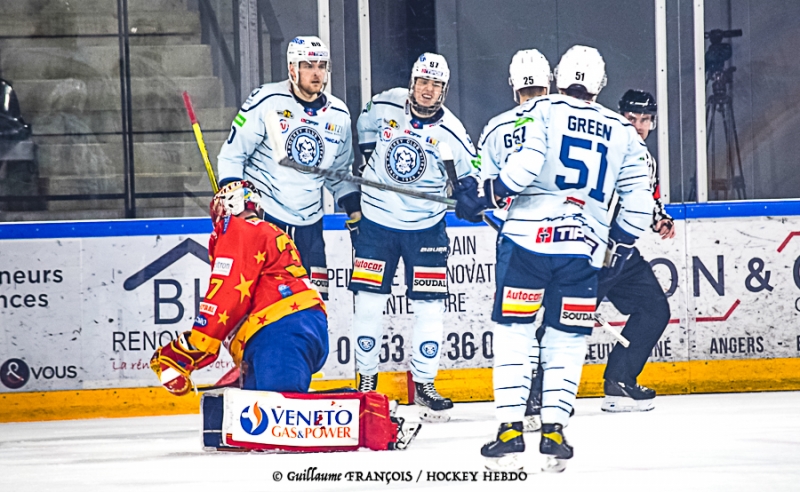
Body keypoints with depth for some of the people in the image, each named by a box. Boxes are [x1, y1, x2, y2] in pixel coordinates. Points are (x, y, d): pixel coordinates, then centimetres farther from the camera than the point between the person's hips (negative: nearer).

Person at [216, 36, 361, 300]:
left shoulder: (338, 115, 8)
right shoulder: (266, 101, -9)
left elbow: (340, 173, 20)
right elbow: (232, 155, -5)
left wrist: (355, 209, 7)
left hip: (308, 224, 5)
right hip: (259, 217, -5)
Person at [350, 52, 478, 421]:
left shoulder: (451, 133, -12)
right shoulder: (385, 106, -6)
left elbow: (472, 175, -3)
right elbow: (366, 124, 17)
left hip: (425, 228, -1)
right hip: (376, 222, 1)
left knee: (429, 307, -2)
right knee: (368, 303, 0)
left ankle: (423, 384, 10)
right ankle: (366, 381, 12)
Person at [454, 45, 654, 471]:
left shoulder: (540, 111, 1)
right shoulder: (622, 132, 12)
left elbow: (525, 165, -15)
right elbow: (638, 199, 11)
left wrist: (485, 195, -5)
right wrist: (619, 246, 23)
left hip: (528, 238, -2)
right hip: (583, 250, 2)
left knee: (512, 329, 4)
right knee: (567, 339, 11)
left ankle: (510, 429, -2)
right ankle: (554, 431, 4)